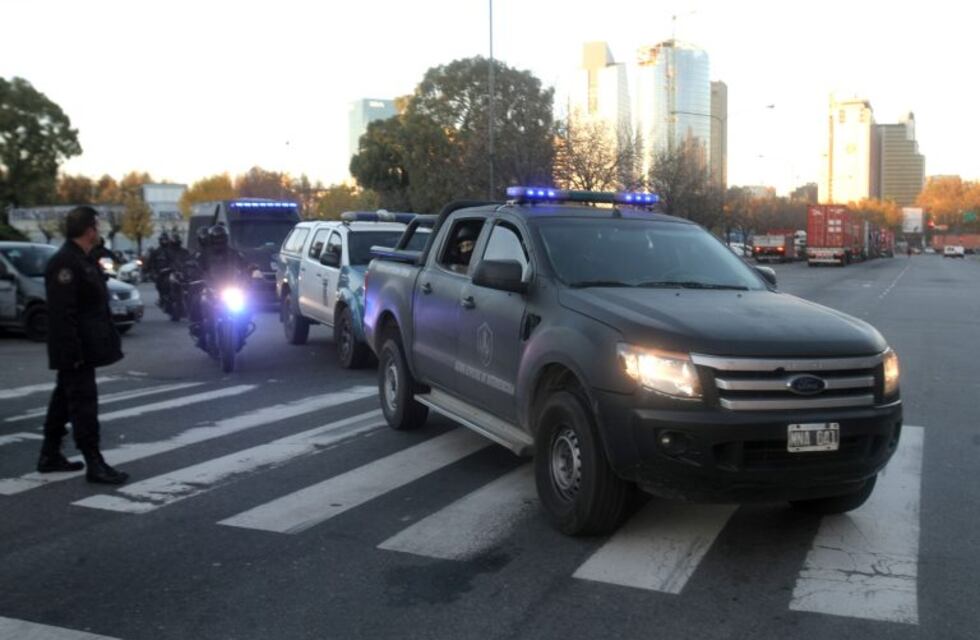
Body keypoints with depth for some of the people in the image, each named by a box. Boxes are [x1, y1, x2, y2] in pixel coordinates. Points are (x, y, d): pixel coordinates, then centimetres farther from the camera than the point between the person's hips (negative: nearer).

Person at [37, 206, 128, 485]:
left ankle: (50, 455, 28)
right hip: (75, 350, -10)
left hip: (82, 348, 10)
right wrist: (73, 352, -25)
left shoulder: (83, 259, 14)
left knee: (65, 399, 17)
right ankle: (94, 464, -4)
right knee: (83, 402, -7)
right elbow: (62, 313, -23)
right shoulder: (65, 263, -18)